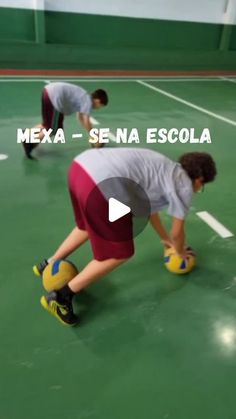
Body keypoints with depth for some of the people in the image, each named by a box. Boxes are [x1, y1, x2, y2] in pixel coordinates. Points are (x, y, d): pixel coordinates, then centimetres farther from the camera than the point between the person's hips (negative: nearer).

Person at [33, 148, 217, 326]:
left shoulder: (165, 169, 32)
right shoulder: (184, 186, 9)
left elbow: (150, 208, 43)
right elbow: (177, 232, 19)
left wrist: (165, 239, 55)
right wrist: (180, 252, 41)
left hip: (81, 166, 9)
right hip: (101, 185, -9)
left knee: (90, 225, 36)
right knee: (120, 253, 11)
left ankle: (49, 264, 48)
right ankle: (61, 296, 17)